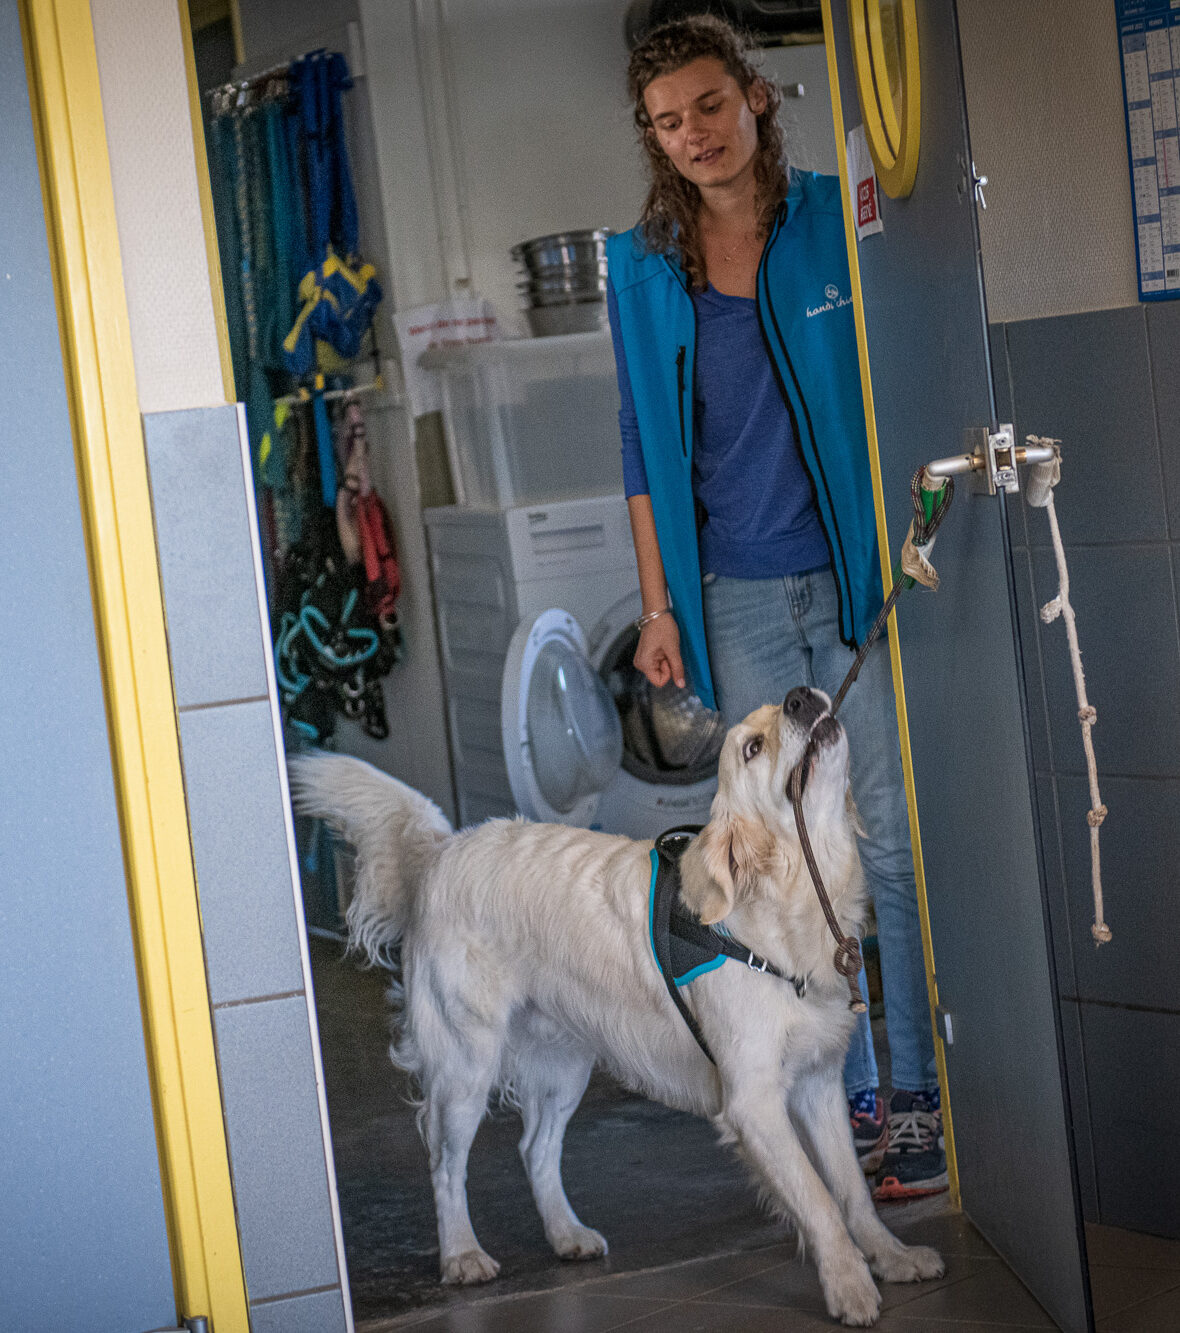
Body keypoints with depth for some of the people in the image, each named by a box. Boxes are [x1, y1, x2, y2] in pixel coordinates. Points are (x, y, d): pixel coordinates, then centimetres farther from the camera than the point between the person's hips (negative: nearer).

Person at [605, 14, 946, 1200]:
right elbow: (645, 450, 10)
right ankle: (846, 1099, 14)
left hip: (858, 578, -2)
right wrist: (658, 605, 6)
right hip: (736, 599, 2)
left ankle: (923, 1091, 7)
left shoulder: (842, 220, 1)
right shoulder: (640, 268, 7)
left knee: (892, 837, -2)